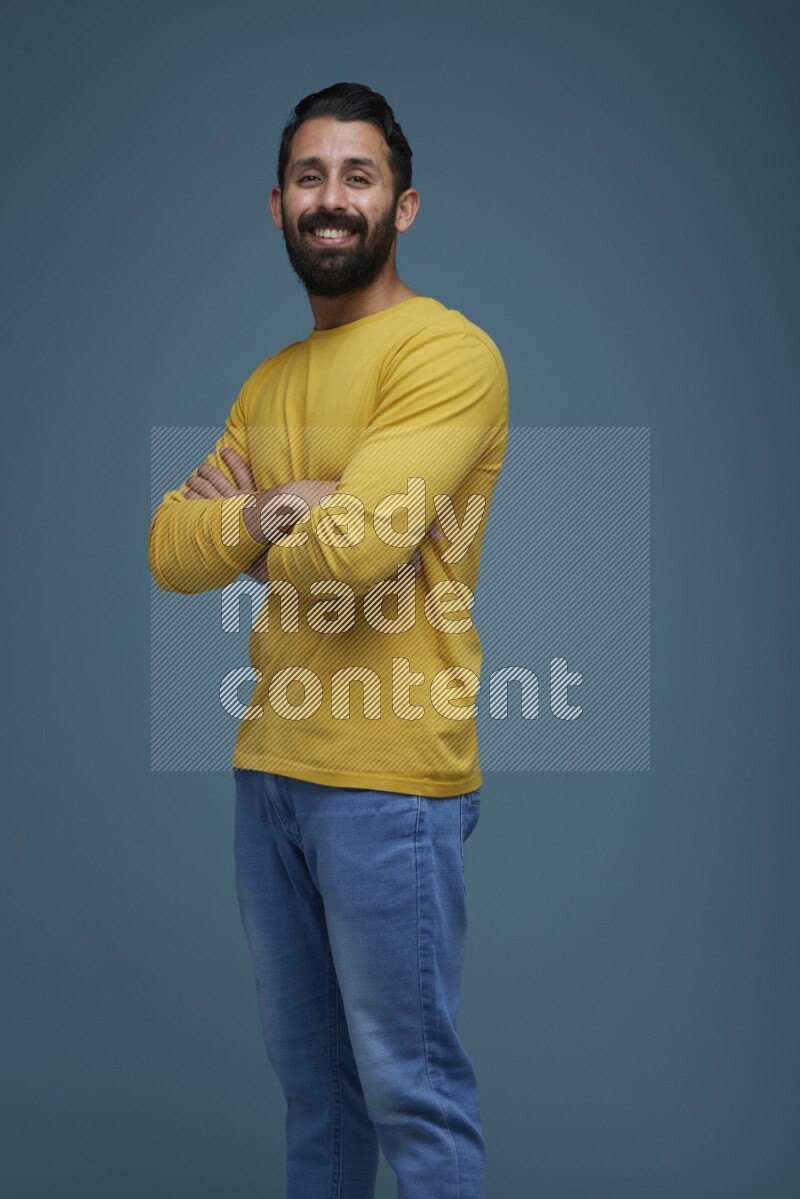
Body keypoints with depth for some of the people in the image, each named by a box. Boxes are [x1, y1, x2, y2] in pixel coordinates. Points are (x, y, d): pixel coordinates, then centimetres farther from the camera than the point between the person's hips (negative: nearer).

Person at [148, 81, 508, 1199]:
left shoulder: (446, 353, -11)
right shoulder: (270, 382, 15)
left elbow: (353, 544, -22)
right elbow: (172, 552, 7)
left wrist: (238, 519, -3)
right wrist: (274, 515, -11)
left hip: (388, 782, -7)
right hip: (269, 768, 8)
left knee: (409, 1090, 2)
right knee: (309, 1075, 17)